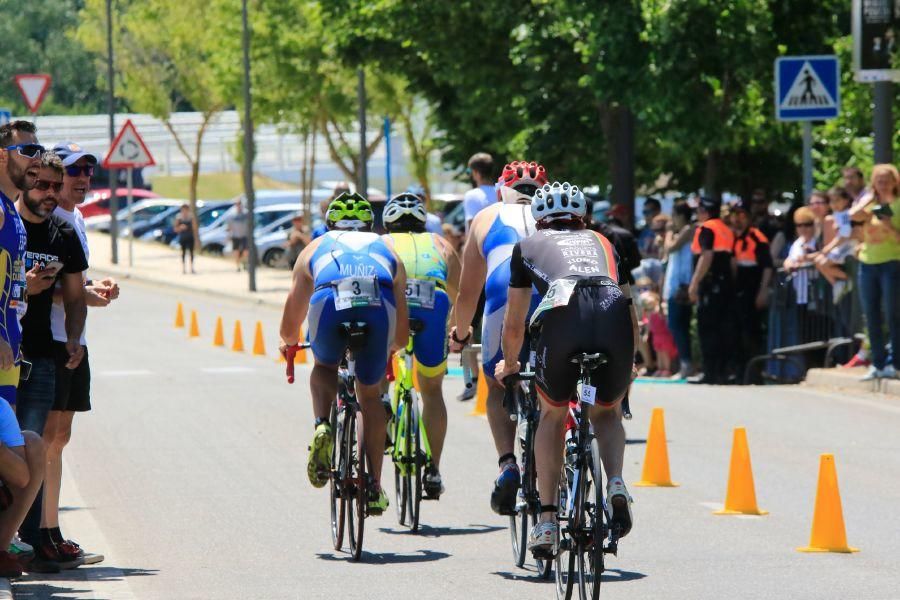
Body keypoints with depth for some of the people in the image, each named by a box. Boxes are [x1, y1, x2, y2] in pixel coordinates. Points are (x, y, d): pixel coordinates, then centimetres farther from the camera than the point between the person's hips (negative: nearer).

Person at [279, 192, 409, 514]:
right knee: (370, 395, 21)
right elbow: (402, 334, 39)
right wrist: (391, 347, 60)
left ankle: (322, 427, 4)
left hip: (330, 305, -1)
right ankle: (374, 487, 16)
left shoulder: (315, 248, 35)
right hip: (379, 307, 1)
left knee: (324, 367, 31)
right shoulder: (387, 250, 37)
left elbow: (290, 322, 41)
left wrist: (287, 341, 62)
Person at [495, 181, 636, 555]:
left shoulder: (528, 246, 31)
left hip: (562, 318, -2)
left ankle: (547, 521, 15)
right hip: (614, 321, 2)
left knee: (552, 416, 24)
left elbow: (514, 324, 34)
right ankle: (616, 485, 2)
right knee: (607, 413, 28)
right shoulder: (601, 243, 37)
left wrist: (509, 364, 53)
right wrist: (627, 364, 60)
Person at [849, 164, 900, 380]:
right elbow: (853, 216, -7)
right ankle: (878, 364, 12)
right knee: (871, 317, 6)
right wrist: (870, 198, -2)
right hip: (868, 263, 5)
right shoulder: (870, 205, 12)